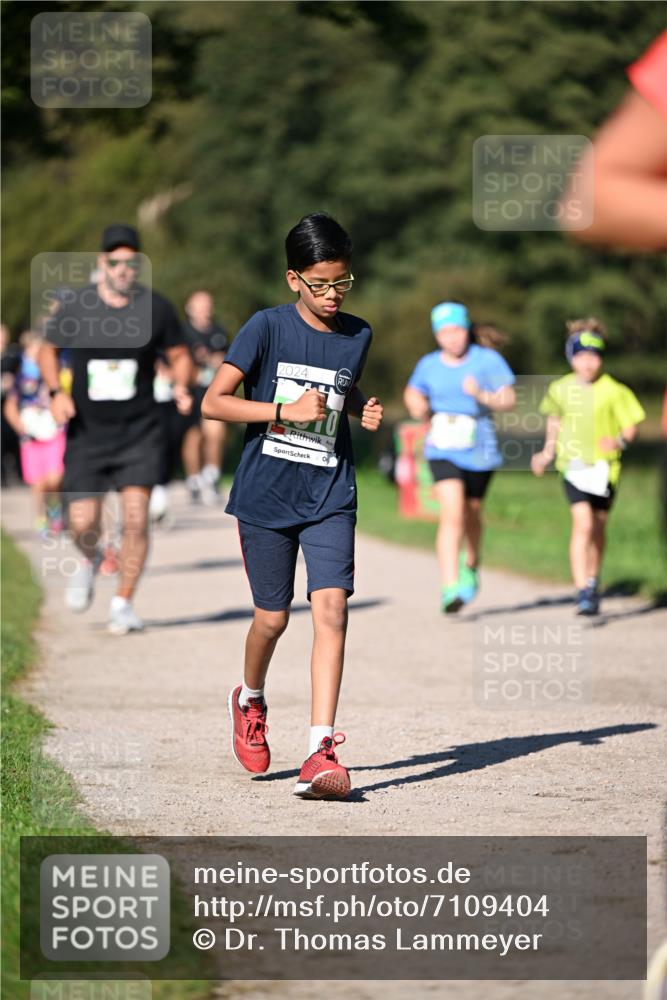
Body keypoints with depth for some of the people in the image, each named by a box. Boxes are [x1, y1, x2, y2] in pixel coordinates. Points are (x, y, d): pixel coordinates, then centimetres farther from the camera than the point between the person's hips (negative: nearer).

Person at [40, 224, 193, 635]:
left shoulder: (156, 308, -3)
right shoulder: (75, 308, -3)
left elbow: (180, 355, 9)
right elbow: (49, 350, 13)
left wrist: (182, 387, -11)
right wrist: (56, 392, -3)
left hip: (140, 431, -1)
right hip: (87, 431, 1)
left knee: (136, 518, -11)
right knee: (83, 523, -3)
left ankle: (123, 604, 3)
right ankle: (91, 561, 34)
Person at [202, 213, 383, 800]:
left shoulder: (357, 336, 4)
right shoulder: (268, 328, -8)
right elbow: (213, 402, -9)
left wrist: (363, 411, 3)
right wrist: (287, 410, -18)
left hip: (330, 497, 2)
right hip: (267, 495, -2)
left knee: (331, 609, -14)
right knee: (273, 616, 7)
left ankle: (321, 751, -17)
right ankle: (250, 699, 41)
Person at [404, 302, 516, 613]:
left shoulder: (488, 360, -6)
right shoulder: (428, 365, 2)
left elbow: (509, 400, -11)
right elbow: (412, 393, 20)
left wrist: (482, 396, -29)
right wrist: (418, 408, -1)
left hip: (479, 451, 1)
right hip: (443, 451, -1)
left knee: (472, 514, 18)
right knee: (452, 515, -18)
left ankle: (471, 564, 49)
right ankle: (450, 589, -23)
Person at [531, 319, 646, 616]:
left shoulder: (613, 391, -7)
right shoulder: (560, 389, 0)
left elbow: (631, 426, -2)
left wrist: (620, 441, -20)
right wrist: (548, 452, 18)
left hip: (605, 465, 0)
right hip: (574, 465, 0)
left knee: (598, 527, 13)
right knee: (582, 524, -16)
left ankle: (592, 581, 36)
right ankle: (582, 592, -19)